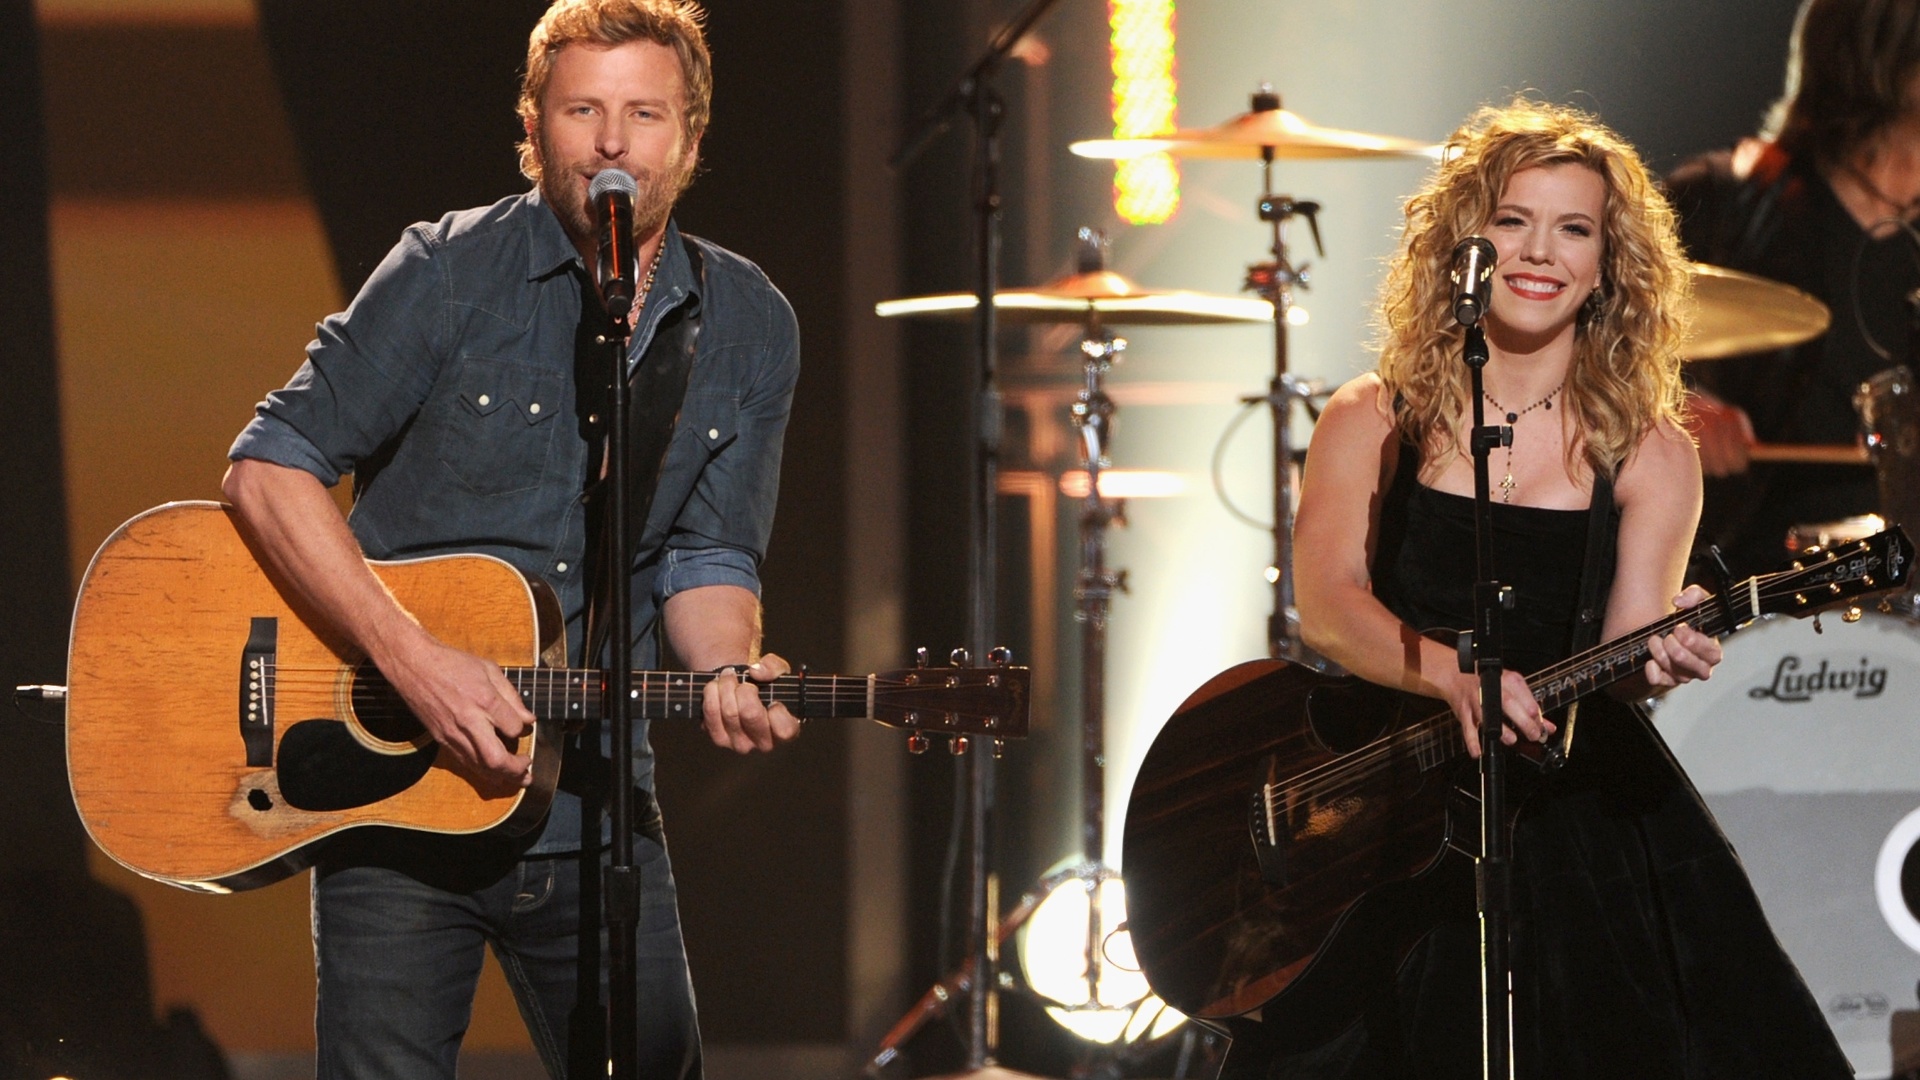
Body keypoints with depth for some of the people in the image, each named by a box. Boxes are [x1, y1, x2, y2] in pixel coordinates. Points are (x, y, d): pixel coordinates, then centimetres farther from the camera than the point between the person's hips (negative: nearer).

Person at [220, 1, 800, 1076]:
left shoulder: (748, 330, 5)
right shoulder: (454, 273, -8)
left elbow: (707, 558, 7)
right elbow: (270, 468, -9)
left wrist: (727, 672, -16)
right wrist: (414, 659, -19)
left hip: (595, 802, 4)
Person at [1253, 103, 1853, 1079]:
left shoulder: (1646, 455, 5)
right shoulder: (1375, 423, 4)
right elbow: (1326, 604, -10)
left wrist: (1658, 657, -29)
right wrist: (1455, 677, -28)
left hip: (1578, 806, 1)